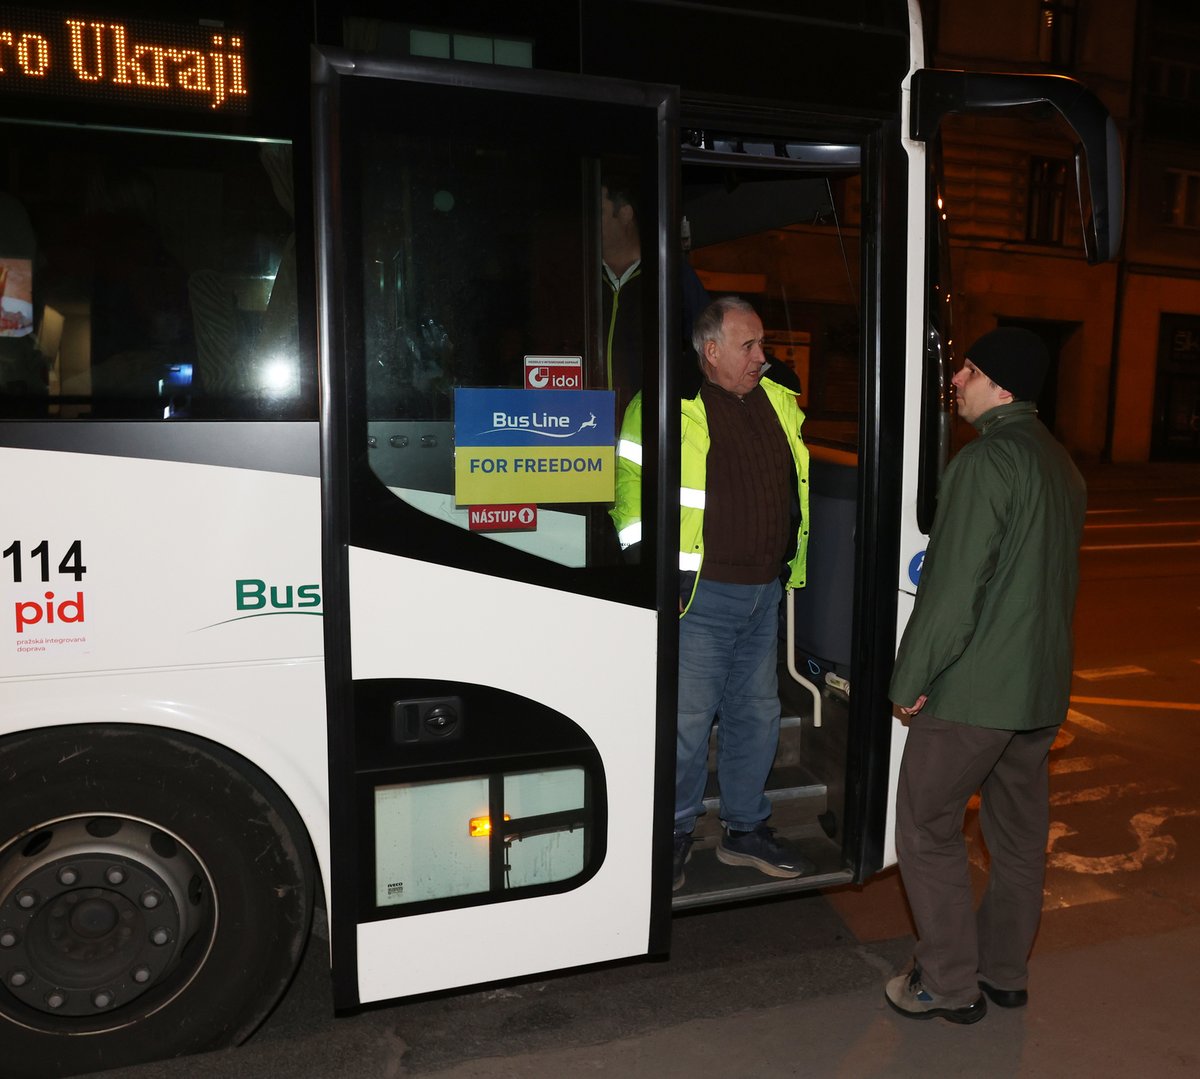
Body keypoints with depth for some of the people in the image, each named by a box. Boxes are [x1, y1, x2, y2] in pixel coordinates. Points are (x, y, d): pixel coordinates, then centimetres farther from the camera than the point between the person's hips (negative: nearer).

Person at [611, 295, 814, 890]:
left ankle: (745, 829, 31)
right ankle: (674, 836, 19)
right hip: (702, 595, -7)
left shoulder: (779, 403, 13)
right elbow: (633, 490, -11)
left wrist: (789, 564, 22)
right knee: (688, 718, 0)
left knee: (757, 712, 15)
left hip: (765, 592, 7)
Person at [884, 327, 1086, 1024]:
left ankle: (950, 984, 15)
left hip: (974, 688, -9)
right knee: (1021, 835, 18)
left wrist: (910, 680, -13)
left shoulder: (987, 460, -18)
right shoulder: (1062, 464, 12)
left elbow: (952, 586, -22)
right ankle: (1006, 972, 32)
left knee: (929, 833, 5)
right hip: (1043, 688, 9)